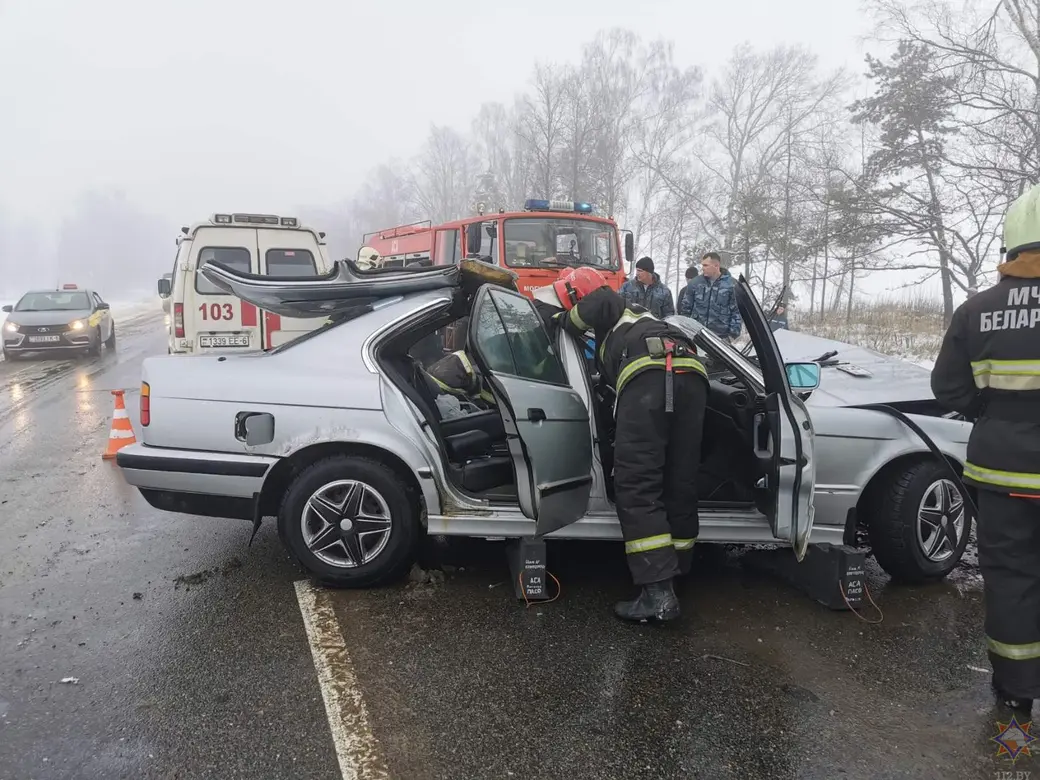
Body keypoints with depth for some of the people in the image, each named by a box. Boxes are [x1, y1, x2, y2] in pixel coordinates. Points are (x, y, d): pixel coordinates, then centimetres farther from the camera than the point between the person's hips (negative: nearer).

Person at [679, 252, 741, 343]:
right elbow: (686, 308, 11)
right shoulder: (694, 283, 4)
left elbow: (736, 311, -1)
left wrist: (733, 333, -6)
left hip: (721, 337, -2)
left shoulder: (731, 284, -3)